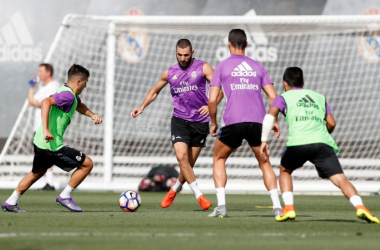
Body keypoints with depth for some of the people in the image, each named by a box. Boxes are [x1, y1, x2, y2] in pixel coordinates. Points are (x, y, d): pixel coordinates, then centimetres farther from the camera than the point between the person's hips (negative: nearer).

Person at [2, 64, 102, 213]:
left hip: (40, 142, 10)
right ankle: (65, 197, 5)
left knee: (37, 173, 31)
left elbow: (79, 105, 35)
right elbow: (46, 102, -34)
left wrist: (92, 115, 17)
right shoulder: (68, 95, -18)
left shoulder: (70, 94, 13)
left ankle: (11, 202, 34)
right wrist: (46, 129, -40)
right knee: (87, 164, -1)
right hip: (52, 146, -10)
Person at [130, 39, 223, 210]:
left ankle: (175, 189, 31)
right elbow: (154, 91, 25)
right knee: (181, 157, -19)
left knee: (190, 162, 5)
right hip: (179, 120, 1)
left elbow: (219, 90, -7)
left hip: (200, 121, -1)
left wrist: (210, 106, -25)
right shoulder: (169, 73, 8)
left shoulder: (203, 68, -2)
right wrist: (141, 108, 13)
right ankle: (199, 195, -14)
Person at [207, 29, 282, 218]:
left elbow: (212, 99, 2)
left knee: (219, 159, 19)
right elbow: (273, 97, 10)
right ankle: (277, 207, 3)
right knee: (265, 163, 18)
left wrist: (213, 123, 14)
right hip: (257, 121, 2)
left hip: (232, 122, -2)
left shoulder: (222, 67, 9)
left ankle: (221, 206, 5)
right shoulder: (258, 67, 16)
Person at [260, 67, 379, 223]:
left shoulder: (284, 97, 22)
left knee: (284, 171, 26)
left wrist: (264, 140, 3)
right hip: (322, 142, 1)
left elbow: (270, 115, 3)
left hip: (297, 143, -1)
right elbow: (331, 123, 22)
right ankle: (360, 207, -32)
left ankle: (288, 208, 10)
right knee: (340, 178, -8)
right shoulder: (319, 97, 30)